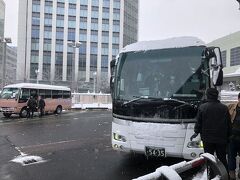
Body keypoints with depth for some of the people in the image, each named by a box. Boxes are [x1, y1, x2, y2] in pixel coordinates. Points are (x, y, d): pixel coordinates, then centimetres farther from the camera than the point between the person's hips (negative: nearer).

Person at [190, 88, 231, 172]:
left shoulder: (202, 107, -7)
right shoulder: (224, 108, -1)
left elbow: (198, 122, -3)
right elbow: (229, 124, 5)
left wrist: (196, 132, 12)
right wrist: (228, 136, 15)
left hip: (207, 139, -2)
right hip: (221, 139, 2)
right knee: (222, 159, 14)